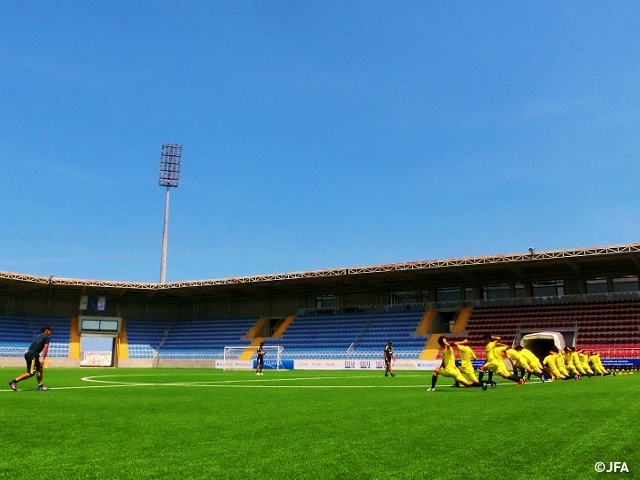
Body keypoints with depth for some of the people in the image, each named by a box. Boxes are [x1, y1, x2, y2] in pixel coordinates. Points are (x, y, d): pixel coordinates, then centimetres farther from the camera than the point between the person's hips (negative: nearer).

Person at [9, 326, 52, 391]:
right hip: (32, 354, -9)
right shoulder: (47, 337, 1)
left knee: (39, 369, 17)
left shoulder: (39, 336, 24)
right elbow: (46, 347, -11)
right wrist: (43, 359, -16)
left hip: (29, 353, 9)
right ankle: (14, 381, -10)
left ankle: (40, 386, 21)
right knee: (31, 373, -9)